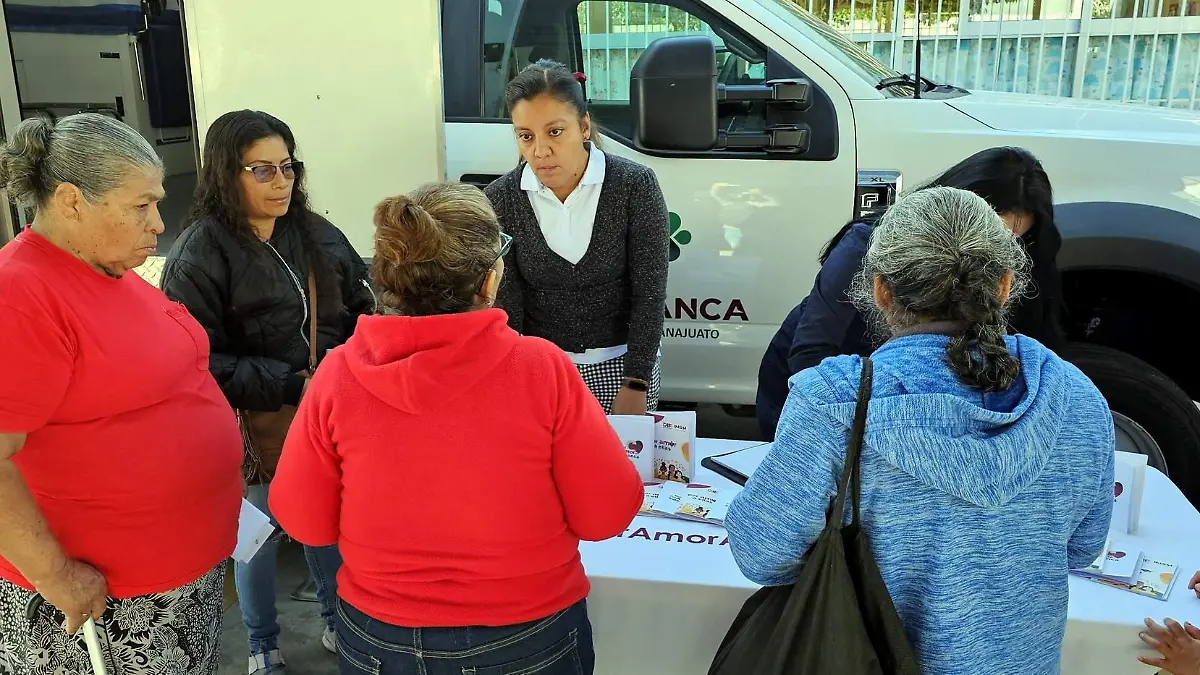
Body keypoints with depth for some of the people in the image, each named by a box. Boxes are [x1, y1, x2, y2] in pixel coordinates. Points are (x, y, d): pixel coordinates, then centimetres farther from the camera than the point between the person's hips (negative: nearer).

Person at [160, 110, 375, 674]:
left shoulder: (319, 236, -1)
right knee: (259, 537, 15)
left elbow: (361, 311, 6)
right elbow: (200, 362, -19)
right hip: (254, 427, -4)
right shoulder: (198, 256, -15)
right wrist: (291, 386, -24)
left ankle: (338, 622, 44)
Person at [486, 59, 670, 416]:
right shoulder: (500, 199, -9)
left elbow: (650, 293, -12)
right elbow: (504, 305, -7)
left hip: (622, 363, -1)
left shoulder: (635, 186, -14)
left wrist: (635, 386, -14)